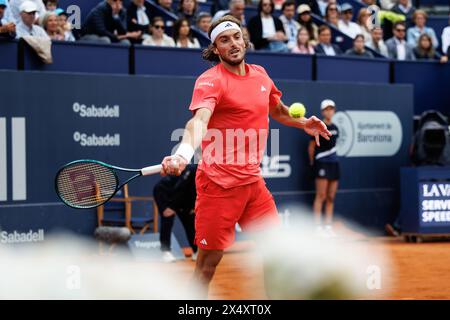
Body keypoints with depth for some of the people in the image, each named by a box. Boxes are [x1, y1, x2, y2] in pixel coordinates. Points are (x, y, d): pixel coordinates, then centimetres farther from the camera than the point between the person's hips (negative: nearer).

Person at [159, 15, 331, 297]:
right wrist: (183, 154, -51)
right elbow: (199, 119, -34)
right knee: (209, 260, -3)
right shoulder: (211, 81, -13)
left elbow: (277, 110, 31)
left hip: (253, 181, 7)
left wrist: (303, 123, 16)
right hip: (219, 184, -7)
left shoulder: (260, 75, 9)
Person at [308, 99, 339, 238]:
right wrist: (312, 162, 3)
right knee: (321, 197, -7)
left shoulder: (335, 128, 13)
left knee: (331, 198, 6)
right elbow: (311, 147, -3)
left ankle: (328, 226, 9)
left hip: (334, 163, 7)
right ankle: (319, 226, -5)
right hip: (322, 164, -7)